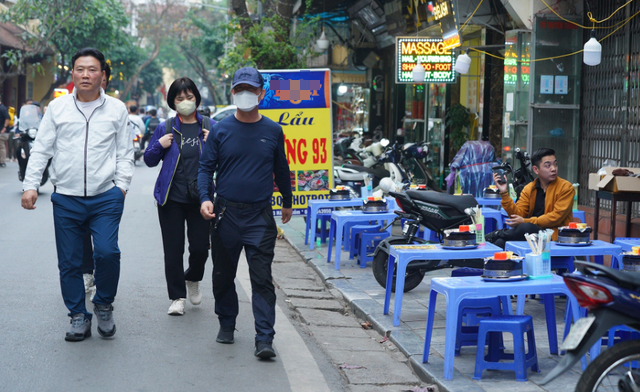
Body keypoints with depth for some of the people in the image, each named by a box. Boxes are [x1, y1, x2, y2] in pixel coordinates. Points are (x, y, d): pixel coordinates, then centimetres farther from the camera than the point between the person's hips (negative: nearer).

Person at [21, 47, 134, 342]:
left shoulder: (116, 109, 6)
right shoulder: (57, 108, 7)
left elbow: (125, 152, 9)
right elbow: (41, 149, 8)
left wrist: (121, 184, -1)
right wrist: (30, 185, 0)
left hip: (106, 197, -1)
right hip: (66, 198, 2)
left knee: (107, 252, -16)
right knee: (69, 262, 5)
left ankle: (104, 305, 9)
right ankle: (78, 316, 21)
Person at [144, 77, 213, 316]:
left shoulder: (209, 127, 5)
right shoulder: (165, 128, 5)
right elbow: (149, 160, 10)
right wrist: (159, 146, -9)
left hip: (200, 198, 0)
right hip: (171, 199, 0)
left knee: (200, 247, 1)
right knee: (173, 250, 1)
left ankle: (192, 279, 33)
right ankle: (177, 296, 13)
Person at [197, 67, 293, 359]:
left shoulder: (273, 131, 5)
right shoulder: (220, 130, 2)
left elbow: (281, 169, 18)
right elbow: (206, 167, 4)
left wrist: (287, 202, 28)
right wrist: (205, 198, -13)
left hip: (260, 216, -1)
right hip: (225, 213, 1)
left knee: (262, 279, -7)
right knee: (223, 276, 12)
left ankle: (264, 339, -7)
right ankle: (227, 324, 32)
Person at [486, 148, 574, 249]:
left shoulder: (566, 187, -1)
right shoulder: (529, 189, 13)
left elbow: (556, 217, -11)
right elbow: (517, 214, 4)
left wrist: (525, 221, -15)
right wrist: (504, 193, -8)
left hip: (555, 236, -3)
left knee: (526, 228, -34)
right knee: (500, 243, -30)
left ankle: (498, 234, -17)